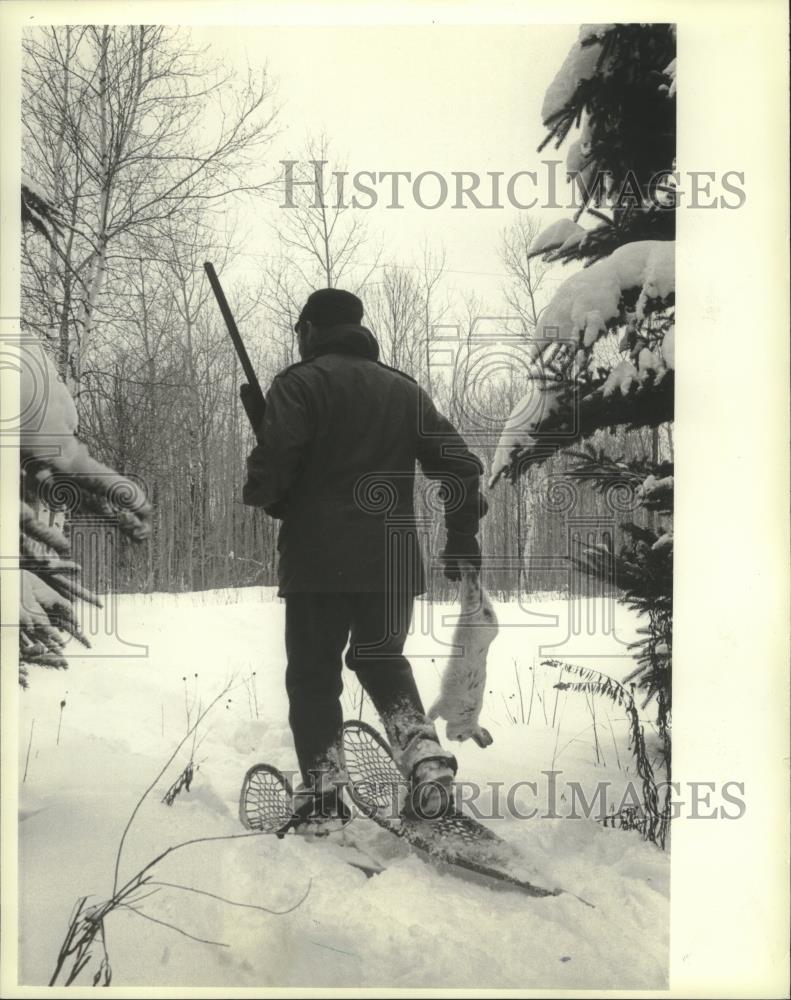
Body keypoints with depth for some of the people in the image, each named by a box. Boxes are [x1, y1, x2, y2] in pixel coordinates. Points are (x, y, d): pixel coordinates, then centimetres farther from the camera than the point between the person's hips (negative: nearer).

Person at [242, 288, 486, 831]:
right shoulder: (406, 389, 13)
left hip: (318, 558, -4)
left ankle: (323, 789, 8)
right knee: (384, 660, 20)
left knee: (314, 673, 8)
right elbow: (459, 465, 10)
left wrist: (259, 494, 8)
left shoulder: (300, 383, -2)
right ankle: (426, 758, 5)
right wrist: (462, 538, 19)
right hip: (395, 559, 5)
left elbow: (274, 465, -14)